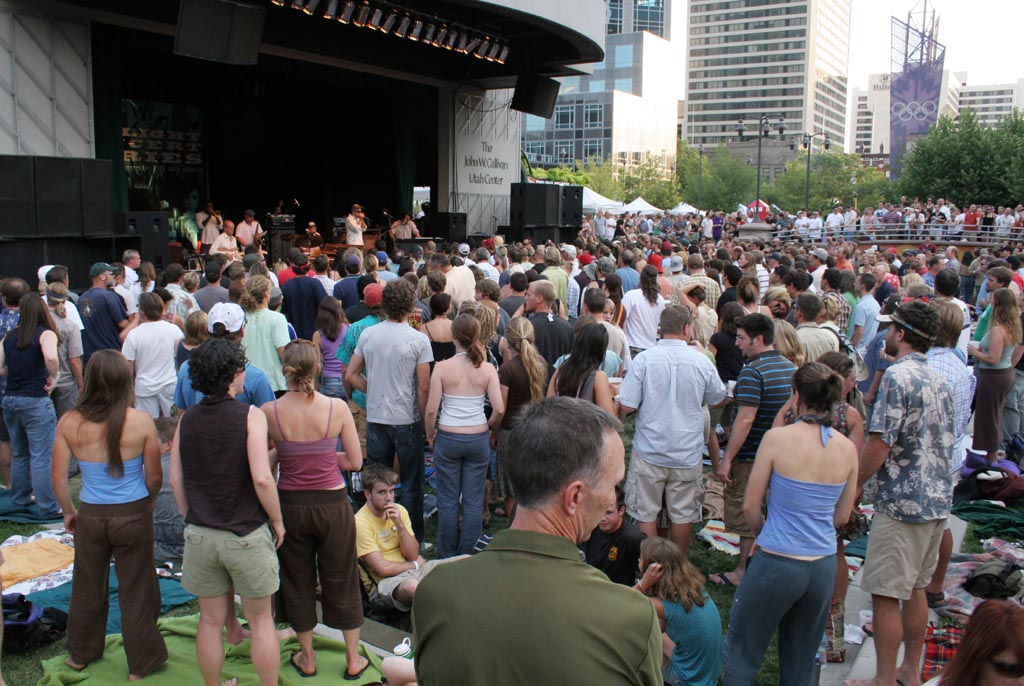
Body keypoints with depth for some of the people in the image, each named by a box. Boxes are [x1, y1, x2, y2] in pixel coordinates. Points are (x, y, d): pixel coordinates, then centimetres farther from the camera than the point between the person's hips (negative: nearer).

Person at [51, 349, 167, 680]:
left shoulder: (69, 423, -10)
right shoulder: (141, 422, -16)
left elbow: (58, 479, -3)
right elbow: (154, 476, -6)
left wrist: (68, 512, 14)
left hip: (90, 516, 2)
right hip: (133, 515, -2)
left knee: (88, 589, 22)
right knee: (135, 592, 12)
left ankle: (81, 655, 41)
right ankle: (140, 665, 25)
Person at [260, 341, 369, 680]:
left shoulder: (269, 412, -13)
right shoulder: (337, 407, -13)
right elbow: (355, 462, -6)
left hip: (290, 506, 1)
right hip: (332, 503, 0)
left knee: (298, 581, 19)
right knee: (341, 582, 15)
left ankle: (307, 658, 34)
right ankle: (354, 660, 28)